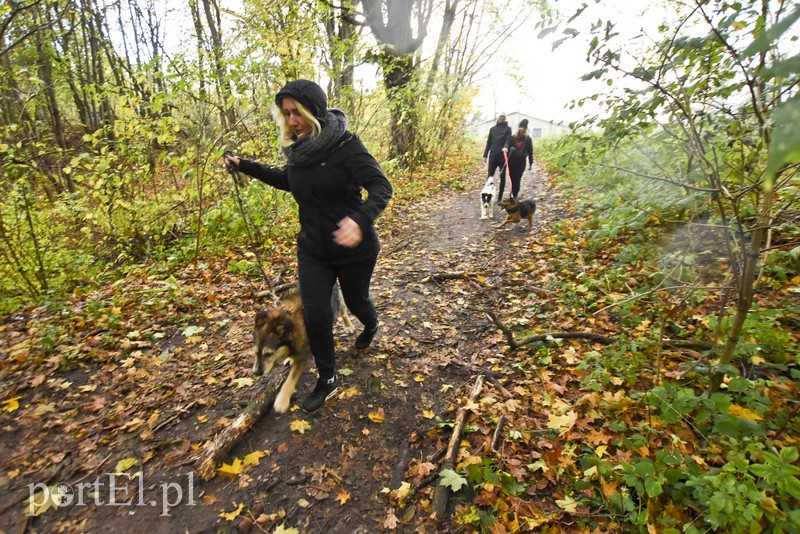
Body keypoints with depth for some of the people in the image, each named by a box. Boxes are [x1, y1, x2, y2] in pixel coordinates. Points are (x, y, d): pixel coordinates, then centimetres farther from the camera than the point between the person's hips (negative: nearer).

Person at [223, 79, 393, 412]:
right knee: (315, 315, 3)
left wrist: (360, 219, -46)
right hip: (312, 248, 5)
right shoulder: (297, 147, 0)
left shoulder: (345, 145, -19)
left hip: (354, 247, -5)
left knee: (355, 300, 18)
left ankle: (371, 327, 57)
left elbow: (381, 188, -26)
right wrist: (245, 166, 16)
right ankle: (327, 380, 24)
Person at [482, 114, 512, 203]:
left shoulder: (507, 129, 4)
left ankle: (500, 197, 10)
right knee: (490, 176, -1)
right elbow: (489, 143, 14)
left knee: (502, 177, 3)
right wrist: (485, 155, 9)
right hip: (493, 155, 2)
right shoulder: (492, 129, 12)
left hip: (503, 156, -2)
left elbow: (508, 140, -10)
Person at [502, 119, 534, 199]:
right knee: (512, 178, 4)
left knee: (517, 179, 0)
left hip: (521, 162, -1)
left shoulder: (528, 139, 8)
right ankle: (512, 196, 10)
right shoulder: (513, 137, 7)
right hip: (512, 160, 1)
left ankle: (514, 196, 2)